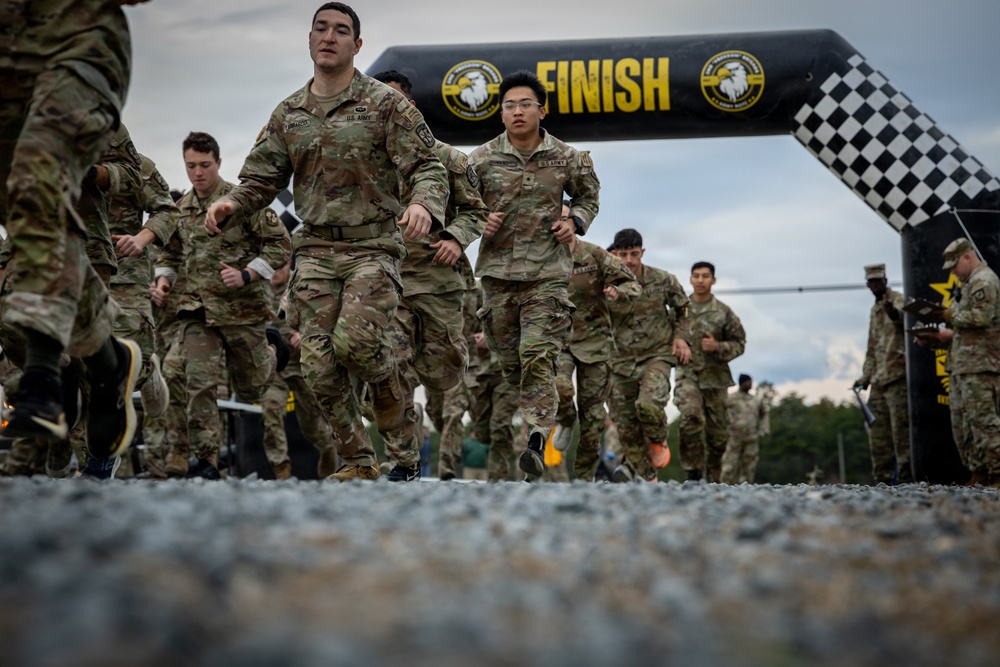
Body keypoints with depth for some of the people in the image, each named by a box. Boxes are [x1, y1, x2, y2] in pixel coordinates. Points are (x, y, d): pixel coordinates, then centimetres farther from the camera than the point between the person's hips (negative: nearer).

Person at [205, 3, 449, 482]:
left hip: (373, 247, -4)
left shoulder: (385, 104, 0)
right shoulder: (289, 114, 13)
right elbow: (260, 178, 15)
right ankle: (357, 463, 13)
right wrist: (230, 203, -7)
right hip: (315, 249, 4)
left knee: (353, 339, -23)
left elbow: (428, 167, -5)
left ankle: (385, 382, 15)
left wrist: (424, 204, -28)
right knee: (319, 364, -2)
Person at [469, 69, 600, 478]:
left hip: (548, 270, -2)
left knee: (539, 356, -16)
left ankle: (537, 443, -21)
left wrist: (575, 221, 1)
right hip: (498, 269, 2)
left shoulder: (566, 159, 4)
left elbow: (589, 196, 20)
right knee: (508, 359, 9)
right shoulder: (482, 159, 3)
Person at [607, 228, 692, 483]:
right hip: (622, 361, 2)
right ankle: (645, 475, 20)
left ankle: (658, 440, 6)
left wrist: (681, 337, 0)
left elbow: (683, 308, 12)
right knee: (625, 424, 2)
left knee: (648, 405, -28)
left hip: (657, 356, -2)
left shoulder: (663, 280, -4)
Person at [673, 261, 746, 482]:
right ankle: (693, 471, -15)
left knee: (717, 431, 5)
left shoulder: (723, 312, 3)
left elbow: (739, 343, 4)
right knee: (690, 416, -26)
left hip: (715, 376, 1)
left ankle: (713, 479, 20)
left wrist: (718, 347, -13)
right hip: (687, 374, -1)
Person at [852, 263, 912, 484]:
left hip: (897, 376, -8)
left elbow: (901, 315, -29)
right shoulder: (874, 310, 21)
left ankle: (906, 474, -7)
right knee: (877, 432, 7)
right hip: (878, 379, 8)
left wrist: (893, 312, -52)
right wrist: (865, 377, 18)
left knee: (900, 428, -9)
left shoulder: (897, 300, -3)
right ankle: (883, 476, 12)